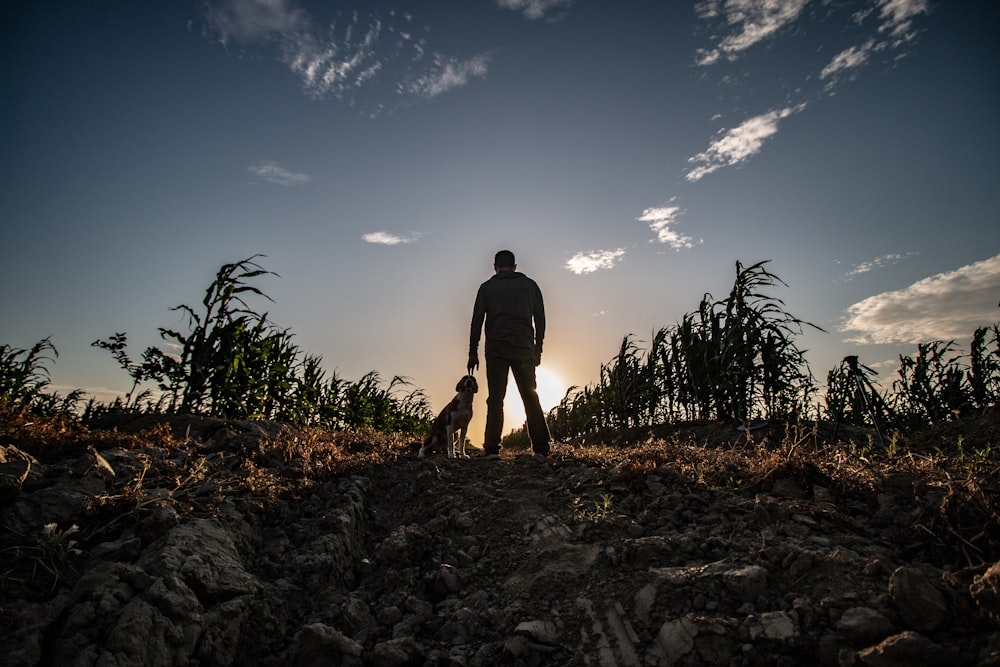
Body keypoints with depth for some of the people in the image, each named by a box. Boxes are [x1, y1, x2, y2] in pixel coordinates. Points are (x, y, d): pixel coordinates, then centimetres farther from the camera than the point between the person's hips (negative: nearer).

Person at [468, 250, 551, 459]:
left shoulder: (487, 287, 10)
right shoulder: (530, 285, 15)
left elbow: (477, 321, 3)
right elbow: (540, 319, 11)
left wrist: (473, 352, 6)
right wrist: (538, 349, 17)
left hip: (496, 347, -1)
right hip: (524, 347, 1)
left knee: (495, 399, 2)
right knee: (531, 397, 5)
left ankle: (491, 449, -3)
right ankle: (541, 449, 0)